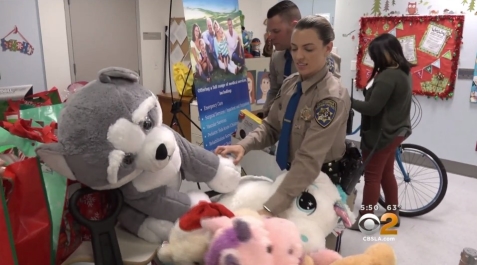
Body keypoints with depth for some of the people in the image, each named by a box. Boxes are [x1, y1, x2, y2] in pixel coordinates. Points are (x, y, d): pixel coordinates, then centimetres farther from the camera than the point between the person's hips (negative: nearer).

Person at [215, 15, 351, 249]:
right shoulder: (290, 84, -2)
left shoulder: (332, 97, -26)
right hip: (292, 176, 7)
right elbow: (271, 126, -1)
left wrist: (269, 209, -40)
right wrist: (244, 146, -23)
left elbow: (309, 160, -34)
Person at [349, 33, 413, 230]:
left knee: (372, 177, 1)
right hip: (395, 131, 10)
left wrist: (349, 101, -14)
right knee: (387, 174, 20)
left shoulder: (388, 76, -24)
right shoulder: (403, 72, 8)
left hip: (381, 134, -10)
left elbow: (372, 108, -25)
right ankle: (393, 214, 32)